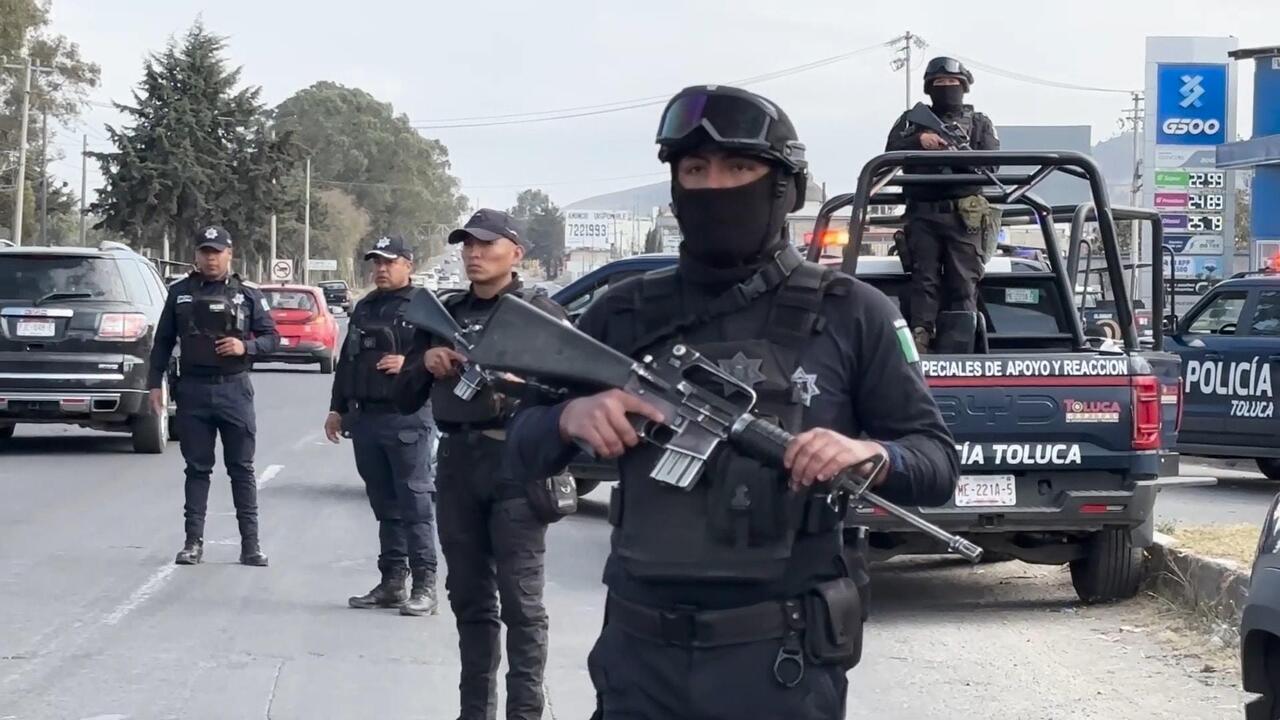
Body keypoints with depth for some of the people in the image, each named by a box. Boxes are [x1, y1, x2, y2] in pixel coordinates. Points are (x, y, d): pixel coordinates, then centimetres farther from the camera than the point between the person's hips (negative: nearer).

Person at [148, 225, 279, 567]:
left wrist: (246, 347, -12)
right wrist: (155, 383, 5)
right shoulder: (180, 293, 8)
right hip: (192, 390, 1)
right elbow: (163, 341, 11)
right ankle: (193, 541, 10)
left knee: (242, 468, 2)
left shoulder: (247, 295, 5)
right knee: (197, 468, 6)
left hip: (234, 389, -1)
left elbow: (272, 337, 7)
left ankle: (250, 543, 5)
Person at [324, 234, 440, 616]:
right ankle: (392, 582, 15)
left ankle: (425, 586, -8)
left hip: (407, 418, -7)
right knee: (384, 505, 10)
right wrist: (338, 409, 21)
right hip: (366, 417, 7)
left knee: (415, 503, -8)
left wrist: (410, 365, -21)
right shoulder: (365, 308, 20)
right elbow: (346, 361, 24)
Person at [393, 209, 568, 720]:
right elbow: (405, 399, 15)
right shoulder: (444, 313, 15)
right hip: (457, 464, 5)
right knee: (469, 598, 9)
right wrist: (425, 365, -4)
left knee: (519, 602, -7)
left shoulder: (540, 312, 2)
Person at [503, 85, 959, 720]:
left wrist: (870, 455, -20)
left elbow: (938, 462, 2)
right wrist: (570, 417, -11)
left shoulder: (851, 314, 1)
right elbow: (523, 446, 12)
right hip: (639, 653, 3)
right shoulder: (624, 314, 8)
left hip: (779, 661, -2)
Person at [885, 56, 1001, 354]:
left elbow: (991, 162, 3)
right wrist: (919, 141, -13)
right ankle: (919, 336, -13)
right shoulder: (912, 121, 20)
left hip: (964, 215, 0)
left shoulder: (979, 123, 18)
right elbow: (890, 154, 5)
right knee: (924, 277, -9)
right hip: (923, 214, 1)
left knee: (963, 283, -5)